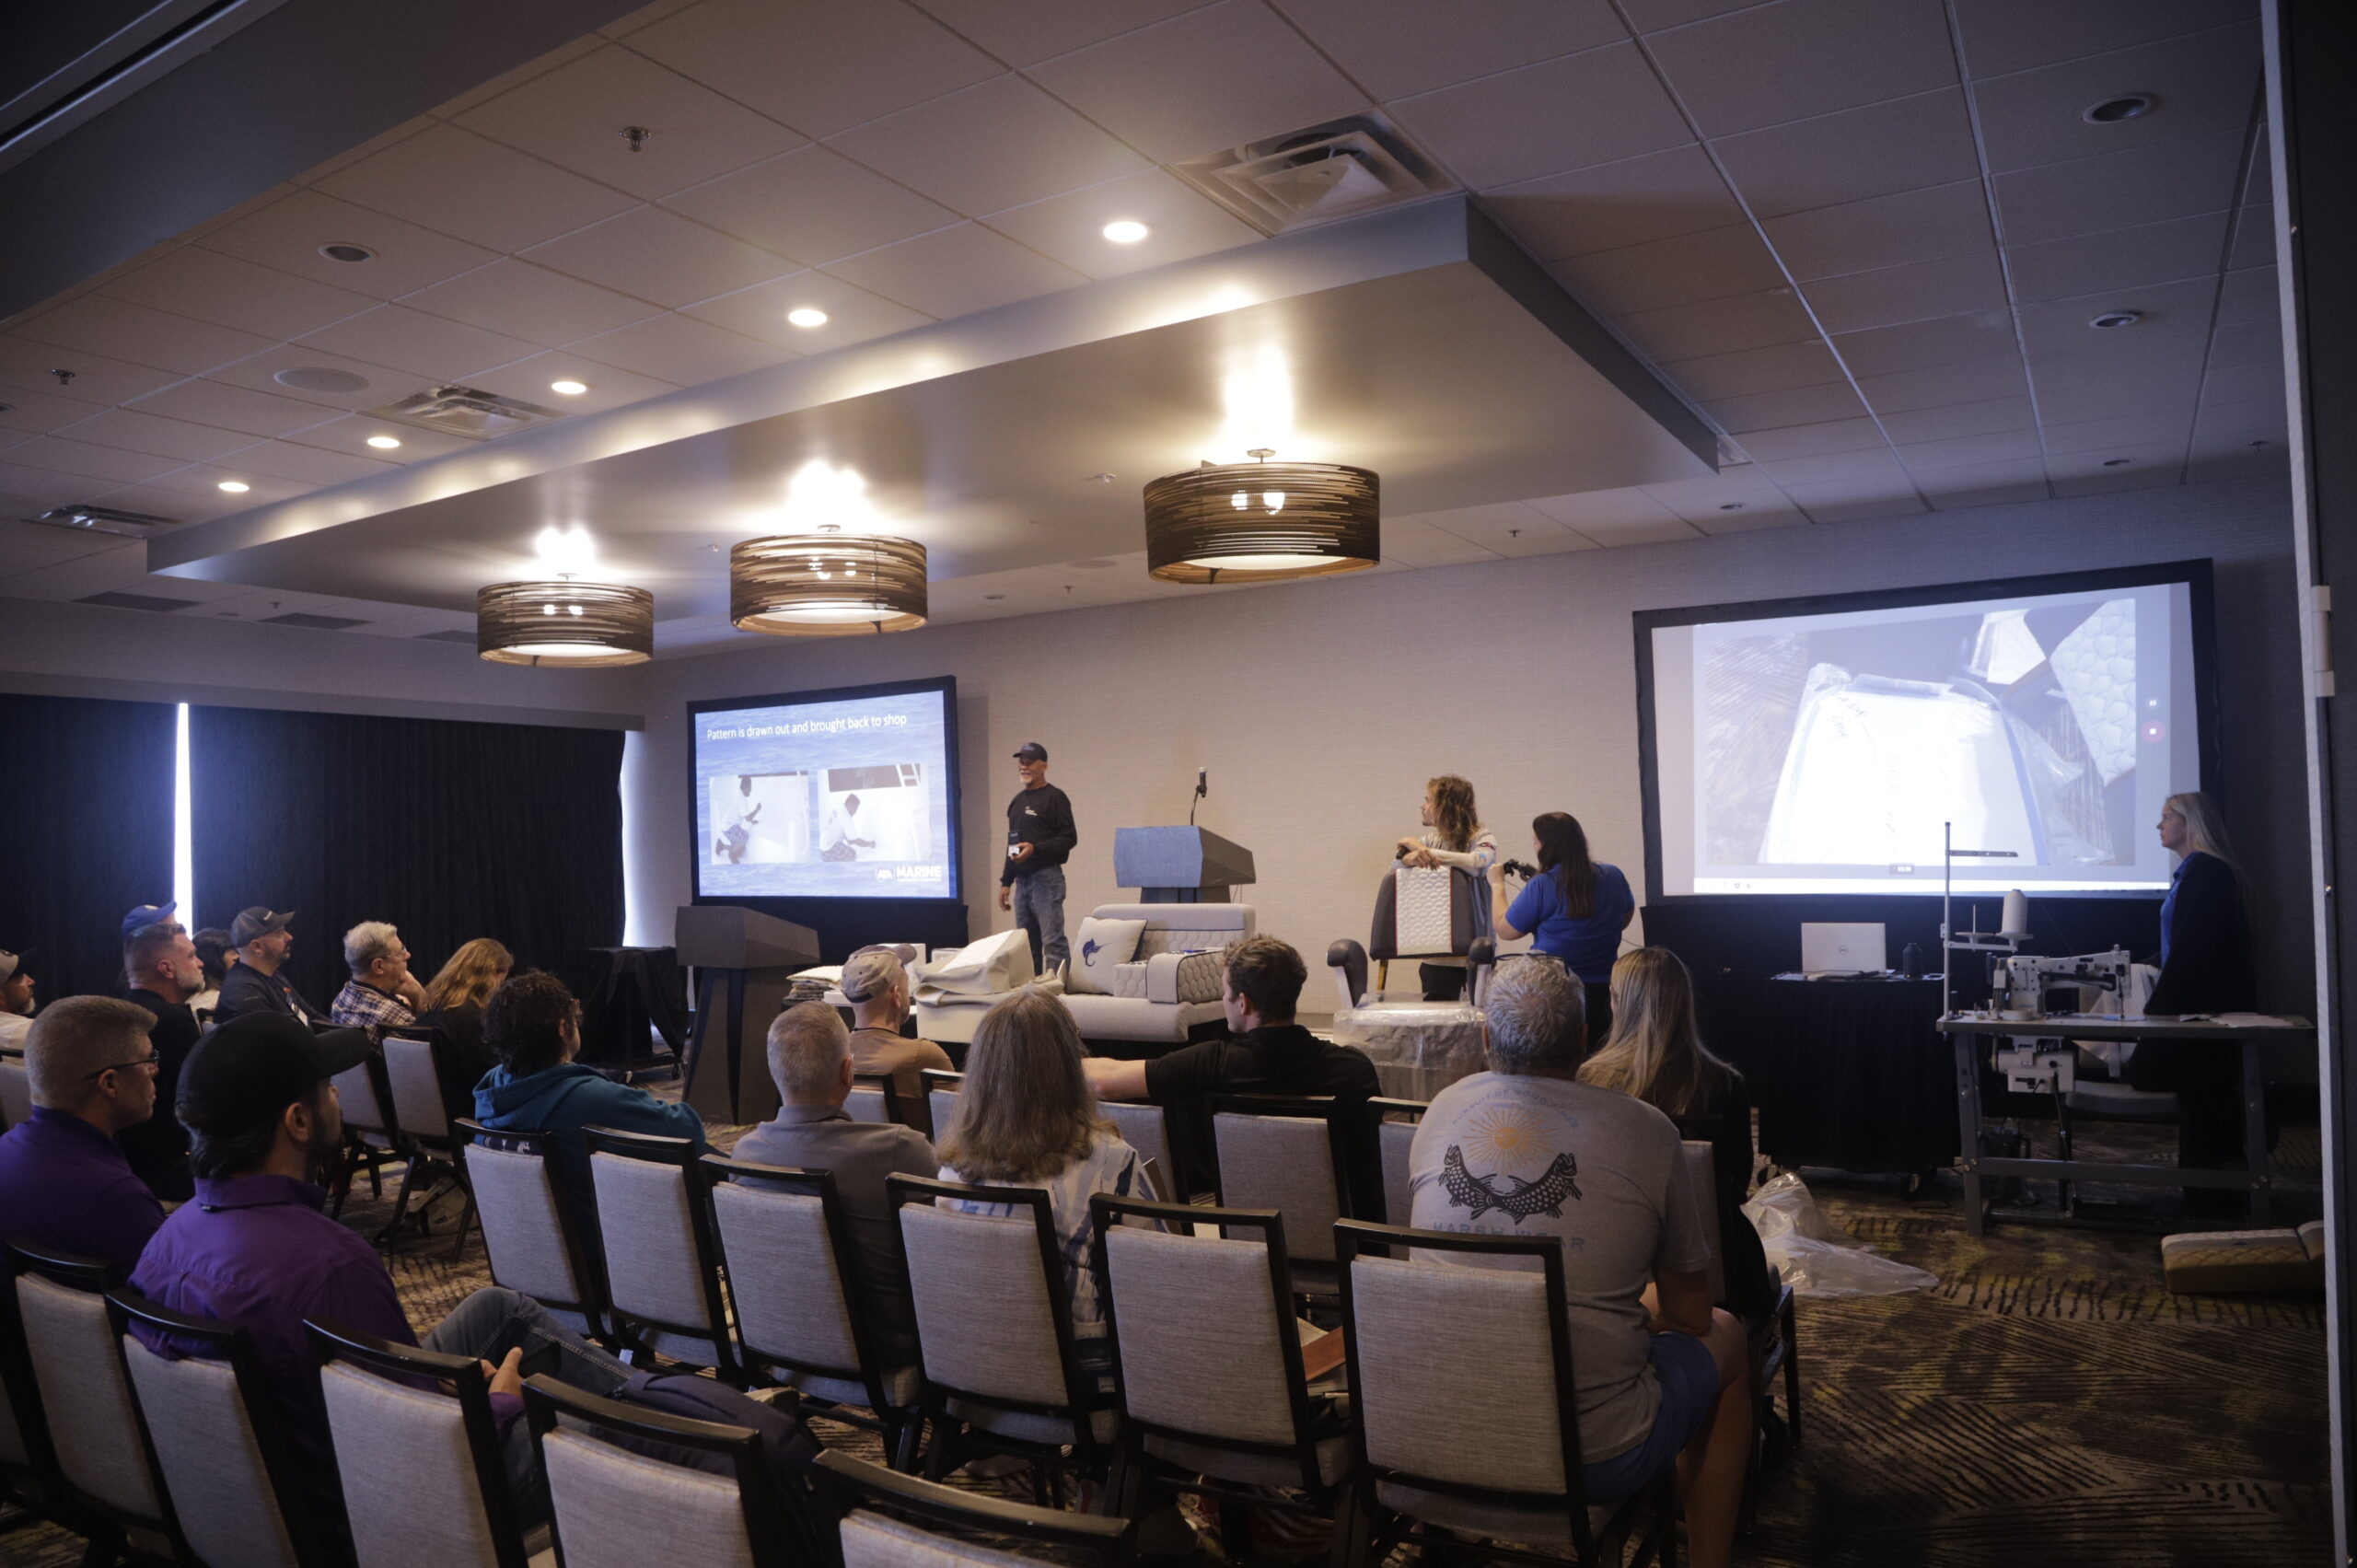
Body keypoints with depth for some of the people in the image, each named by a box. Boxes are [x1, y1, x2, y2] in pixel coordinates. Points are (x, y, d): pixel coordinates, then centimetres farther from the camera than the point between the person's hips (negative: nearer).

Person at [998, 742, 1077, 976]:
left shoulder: (1055, 797, -5)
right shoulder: (1017, 801, 19)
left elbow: (1069, 838, -11)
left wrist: (1035, 849, -22)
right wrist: (1006, 881, 20)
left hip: (1046, 877, -8)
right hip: (1022, 880, 8)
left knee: (1053, 942, -13)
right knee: (1026, 945, 10)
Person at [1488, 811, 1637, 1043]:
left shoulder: (1541, 886, -17)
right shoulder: (1613, 876, -1)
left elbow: (1504, 930, -7)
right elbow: (1624, 919, 18)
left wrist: (1497, 885, 6)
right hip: (1603, 990, 5)